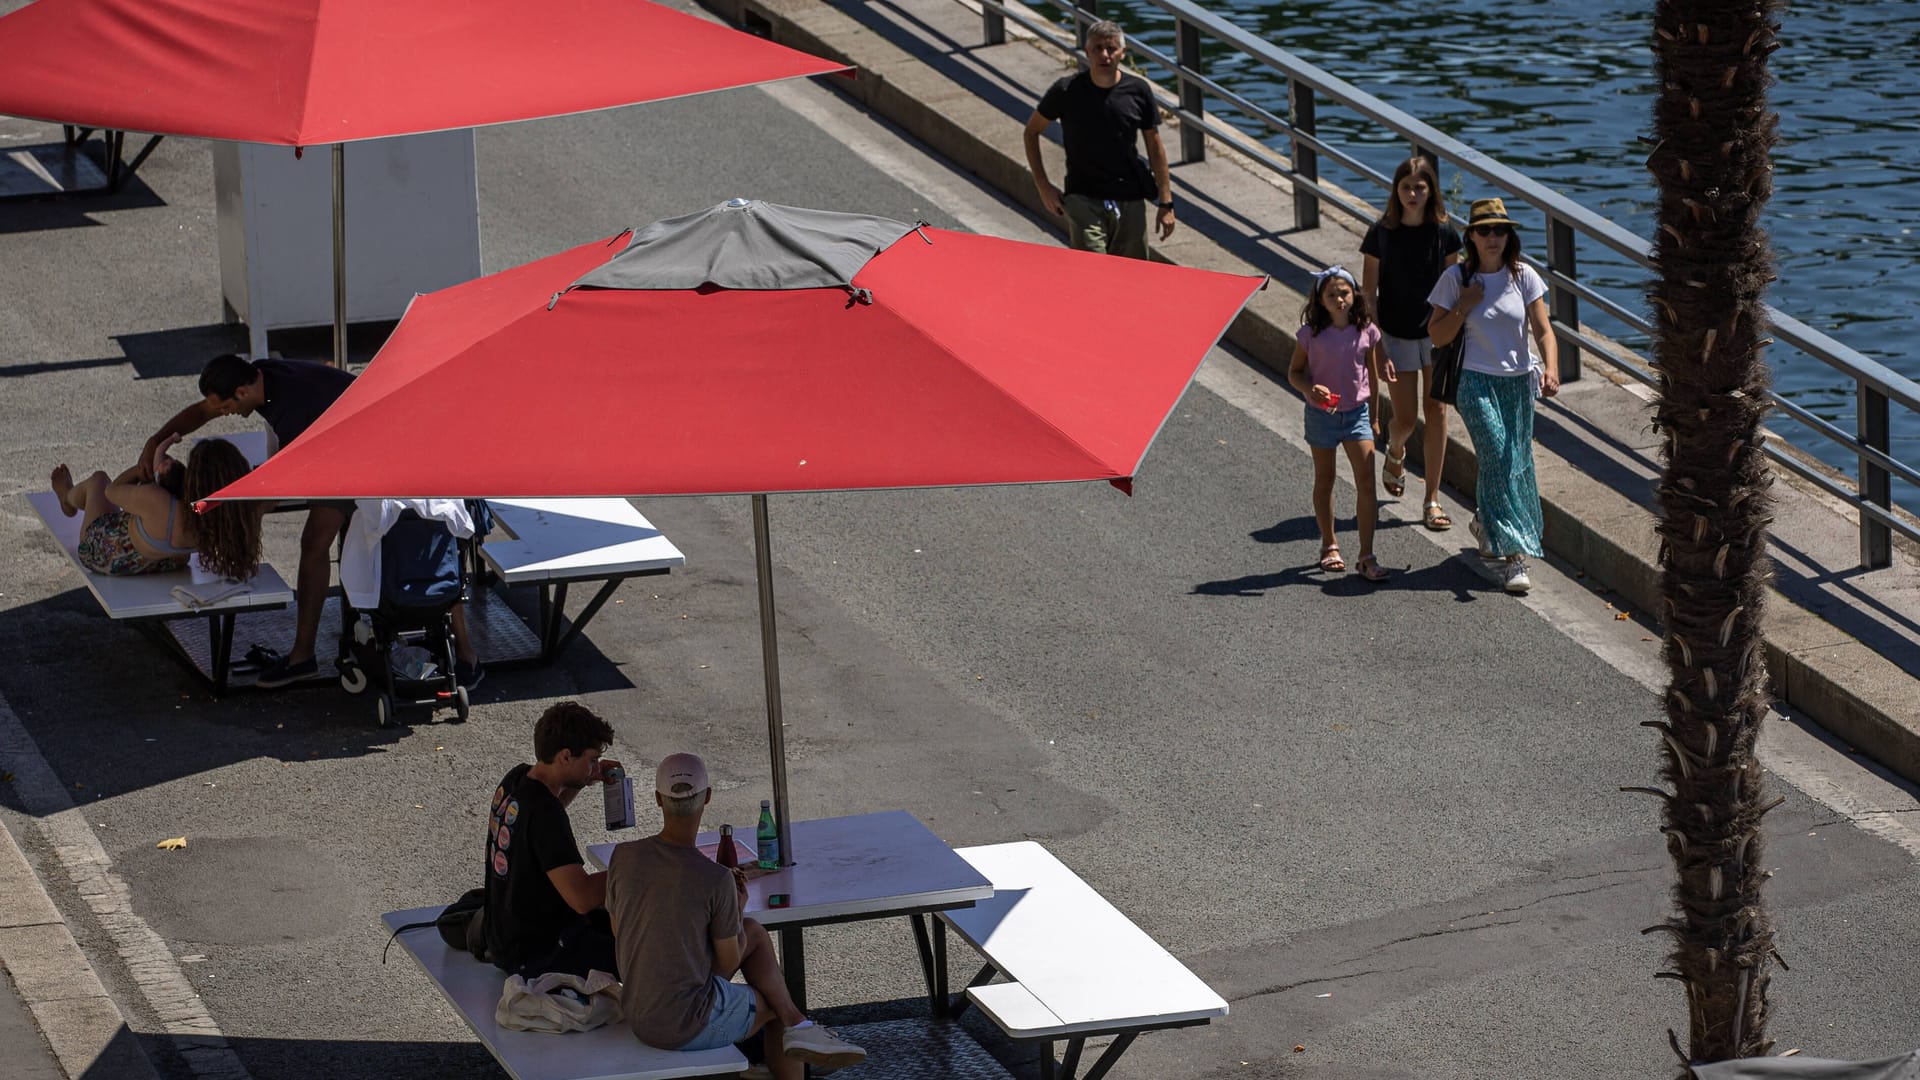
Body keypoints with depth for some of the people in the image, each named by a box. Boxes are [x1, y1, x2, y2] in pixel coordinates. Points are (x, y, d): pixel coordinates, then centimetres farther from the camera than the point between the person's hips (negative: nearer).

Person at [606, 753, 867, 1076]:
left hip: (636, 1014, 6)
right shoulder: (716, 880, -22)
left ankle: (798, 1028, 15)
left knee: (756, 934, 16)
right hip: (687, 1027, -6)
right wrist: (737, 910, 12)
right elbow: (728, 963, -8)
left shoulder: (623, 857, -8)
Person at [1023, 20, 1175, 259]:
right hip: (1083, 201, -3)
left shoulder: (1138, 91, -1)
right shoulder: (1067, 91, -7)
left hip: (1130, 202, 3)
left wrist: (1166, 204, 6)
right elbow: (1032, 131, 7)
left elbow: (1155, 147, 7)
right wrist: (1043, 185, -1)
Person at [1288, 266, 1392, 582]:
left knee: (1366, 481, -8)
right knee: (1324, 479, 14)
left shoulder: (1366, 331, -6)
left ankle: (1367, 556, -4)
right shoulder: (1311, 334, -11)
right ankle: (1329, 546, 30)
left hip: (1356, 413, 1)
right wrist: (1310, 389, -23)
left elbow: (1373, 374, 7)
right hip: (1321, 414, -1)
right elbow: (1294, 372, -1)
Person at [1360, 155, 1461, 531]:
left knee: (1436, 411, -1)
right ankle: (1395, 455, 39)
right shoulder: (1382, 234, -10)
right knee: (1405, 419, 1)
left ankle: (1433, 500, 5)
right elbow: (1369, 292, -6)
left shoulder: (1443, 232, -5)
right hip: (1397, 334, -1)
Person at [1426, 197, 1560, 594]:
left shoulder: (1523, 276, -1)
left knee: (1517, 463, 9)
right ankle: (1514, 554, -16)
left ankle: (1485, 524, 39)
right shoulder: (1457, 278, -4)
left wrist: (1551, 369, -22)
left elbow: (1543, 330, -5)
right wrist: (1464, 305, -15)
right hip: (1477, 382, -3)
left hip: (1519, 382, 3)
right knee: (1497, 457, -15)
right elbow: (1438, 336, 0)